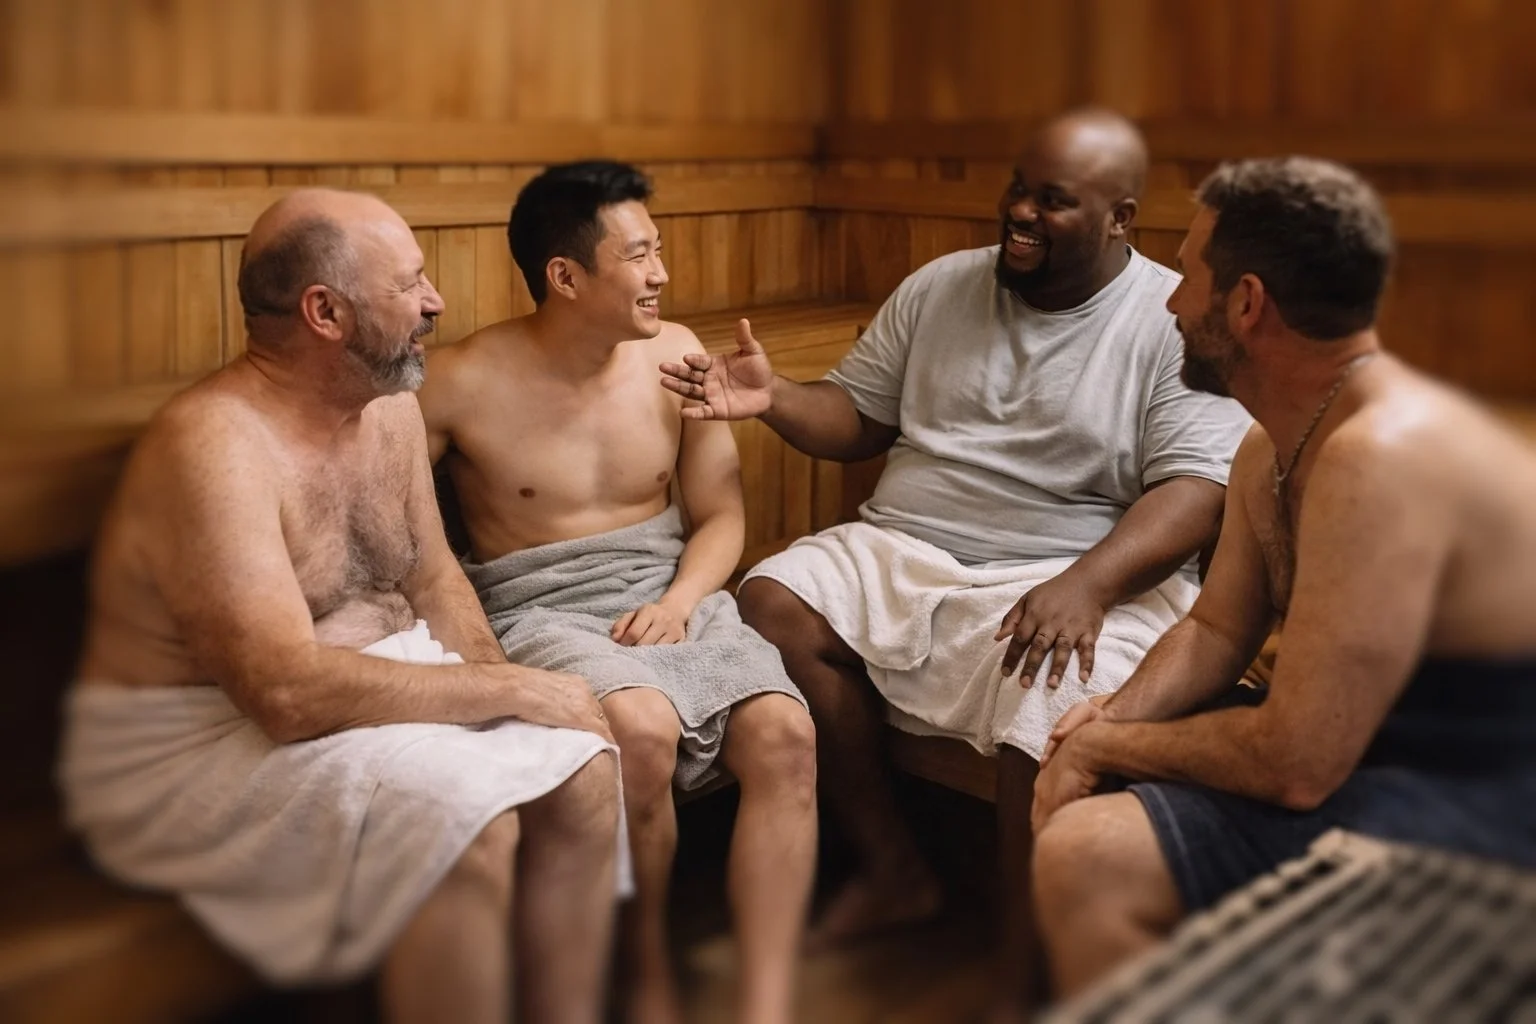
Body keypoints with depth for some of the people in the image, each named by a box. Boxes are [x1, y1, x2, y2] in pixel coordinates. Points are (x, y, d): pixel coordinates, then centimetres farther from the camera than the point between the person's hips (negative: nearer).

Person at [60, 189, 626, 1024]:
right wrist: (511, 688, -24)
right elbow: (289, 694, -31)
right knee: (463, 814, -30)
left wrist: (499, 685, -6)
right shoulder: (215, 446, -24)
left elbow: (433, 576, 13)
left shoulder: (391, 406, 2)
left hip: (363, 689, 8)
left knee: (580, 769, -11)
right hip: (197, 743, -8)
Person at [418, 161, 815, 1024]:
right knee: (642, 729, -35)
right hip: (545, 614, -3)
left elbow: (721, 516, 10)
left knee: (786, 733, -25)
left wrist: (679, 601, -11)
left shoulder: (677, 355, 5)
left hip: (673, 598, 4)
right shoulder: (467, 384, -6)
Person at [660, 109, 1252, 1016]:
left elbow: (1199, 487, -13)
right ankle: (894, 869, -4)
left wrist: (1088, 584, -29)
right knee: (772, 605, -17)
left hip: (1077, 577, -5)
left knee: (1058, 696, -35)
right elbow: (859, 416, 15)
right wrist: (775, 398, -6)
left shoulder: (1176, 321, -4)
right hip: (900, 556, 5)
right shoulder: (940, 288, 11)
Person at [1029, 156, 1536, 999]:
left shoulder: (1382, 457, -27)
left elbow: (1296, 763, -28)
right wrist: (1108, 722, -7)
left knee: (1088, 857, -21)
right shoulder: (1271, 449, 5)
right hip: (1379, 754, 10)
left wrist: (1103, 746, -14)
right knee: (1080, 788, 16)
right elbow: (1215, 632, 13)